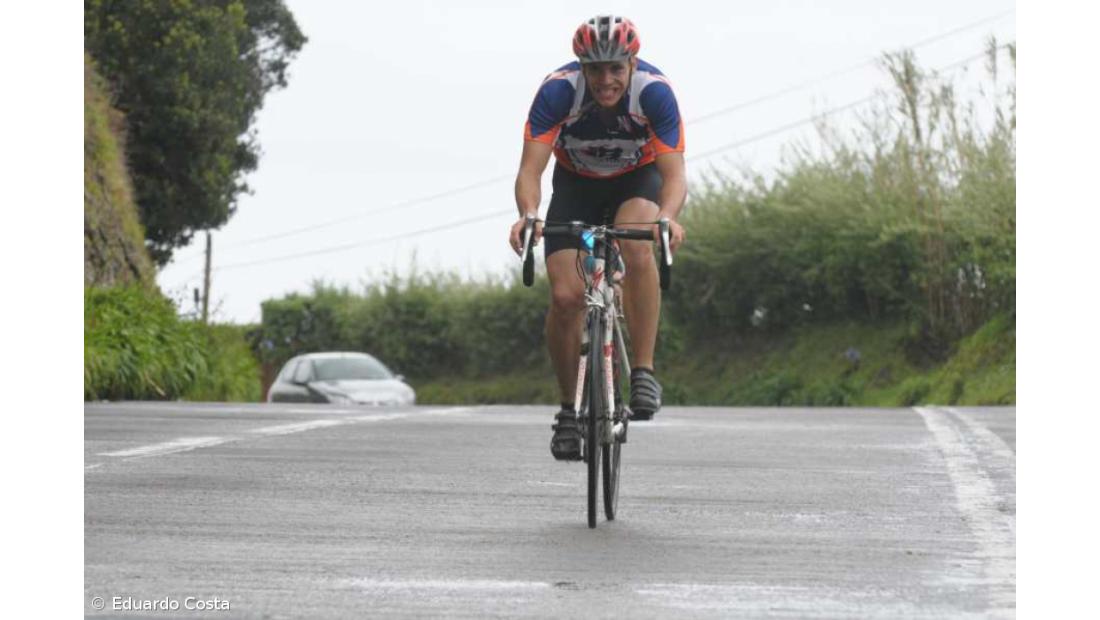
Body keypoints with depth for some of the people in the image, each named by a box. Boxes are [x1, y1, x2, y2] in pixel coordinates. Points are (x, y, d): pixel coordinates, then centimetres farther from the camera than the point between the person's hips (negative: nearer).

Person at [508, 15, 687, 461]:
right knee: (566, 296, -16)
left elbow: (674, 174, -33)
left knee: (636, 249, -34)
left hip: (637, 180, -1)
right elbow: (531, 170, -34)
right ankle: (570, 408, 4)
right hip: (576, 185, 1)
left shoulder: (654, 91, -31)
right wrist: (528, 215, -55)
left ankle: (643, 373, -25)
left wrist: (667, 217, -54)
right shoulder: (558, 90, -30)